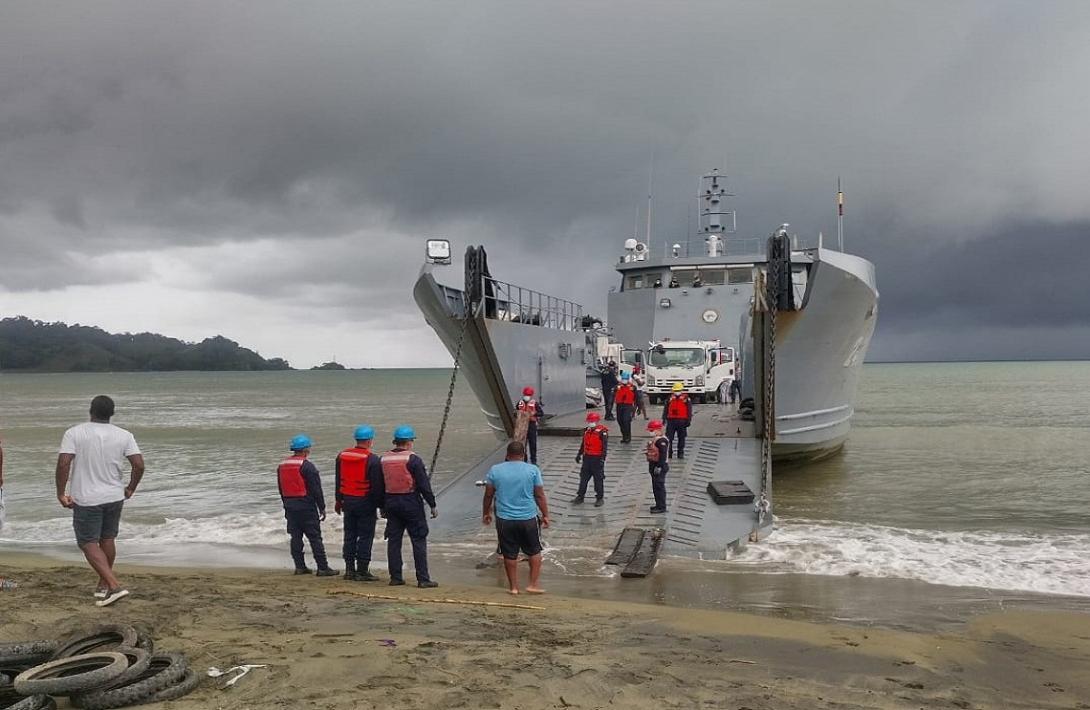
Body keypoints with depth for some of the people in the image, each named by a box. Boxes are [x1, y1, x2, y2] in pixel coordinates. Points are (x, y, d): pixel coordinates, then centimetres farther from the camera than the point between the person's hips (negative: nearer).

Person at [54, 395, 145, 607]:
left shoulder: (74, 433, -10)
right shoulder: (124, 435, -3)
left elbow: (63, 464, -18)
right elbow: (139, 465, -8)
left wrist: (61, 493, -8)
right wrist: (130, 488, 7)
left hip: (86, 499, -4)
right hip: (115, 497, 4)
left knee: (89, 543, 2)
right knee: (108, 539, 19)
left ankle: (114, 585, -12)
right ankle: (103, 585, 29)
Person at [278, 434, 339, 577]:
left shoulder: (282, 465, 10)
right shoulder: (307, 466, -13)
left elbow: (281, 489, 17)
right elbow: (316, 489, -13)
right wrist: (322, 508, -6)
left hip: (290, 506, 7)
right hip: (306, 507, -7)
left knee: (296, 537, 11)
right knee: (315, 537, -4)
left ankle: (300, 566, 13)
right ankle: (323, 568, -3)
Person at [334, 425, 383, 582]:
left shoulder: (342, 456, 5)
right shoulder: (373, 460, -13)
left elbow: (338, 480, 13)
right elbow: (377, 486, -13)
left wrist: (338, 500, 22)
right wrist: (380, 505, -5)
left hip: (348, 501, 6)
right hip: (366, 503, -6)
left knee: (350, 535, 13)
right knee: (365, 536, 0)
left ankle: (349, 569, 17)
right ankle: (362, 571, 0)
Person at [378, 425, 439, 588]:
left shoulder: (384, 459, 7)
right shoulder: (413, 460, -12)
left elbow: (380, 485, 13)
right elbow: (424, 485, -13)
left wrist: (383, 507, 20)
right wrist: (432, 505, -6)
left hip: (391, 503, 6)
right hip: (411, 504, -6)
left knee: (393, 540, 11)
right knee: (419, 541, 0)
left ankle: (395, 577, 13)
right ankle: (423, 579, 0)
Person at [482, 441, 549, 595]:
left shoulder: (495, 470, -1)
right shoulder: (533, 470, -5)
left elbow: (488, 495, 5)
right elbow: (540, 496, -2)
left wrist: (486, 513, 18)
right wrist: (545, 515, 8)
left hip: (504, 520, 1)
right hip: (528, 518, -1)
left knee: (510, 554, 11)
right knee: (534, 551, 16)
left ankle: (513, 587, 19)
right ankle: (534, 584, 16)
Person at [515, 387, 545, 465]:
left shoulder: (535, 403, -2)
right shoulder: (519, 403, 9)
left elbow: (542, 413, -6)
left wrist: (534, 413, -22)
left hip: (532, 424, -3)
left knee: (533, 443, 0)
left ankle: (533, 460, 8)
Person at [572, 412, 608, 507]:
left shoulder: (602, 432, -13)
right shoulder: (586, 431, 8)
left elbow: (605, 446, -15)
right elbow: (583, 444, 20)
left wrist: (602, 458, -20)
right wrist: (579, 454, 20)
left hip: (597, 458, -7)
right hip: (587, 457, 7)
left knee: (598, 479, 2)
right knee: (583, 477, 12)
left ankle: (600, 498, 13)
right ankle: (580, 496, 21)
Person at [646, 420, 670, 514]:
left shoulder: (661, 441, -20)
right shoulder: (654, 439, 13)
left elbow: (663, 454, -25)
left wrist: (659, 466, -26)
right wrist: (651, 466, 23)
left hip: (659, 467, -11)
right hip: (654, 465, 11)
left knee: (659, 487, -6)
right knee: (655, 487, 17)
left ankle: (661, 507, 0)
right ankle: (659, 505, 27)